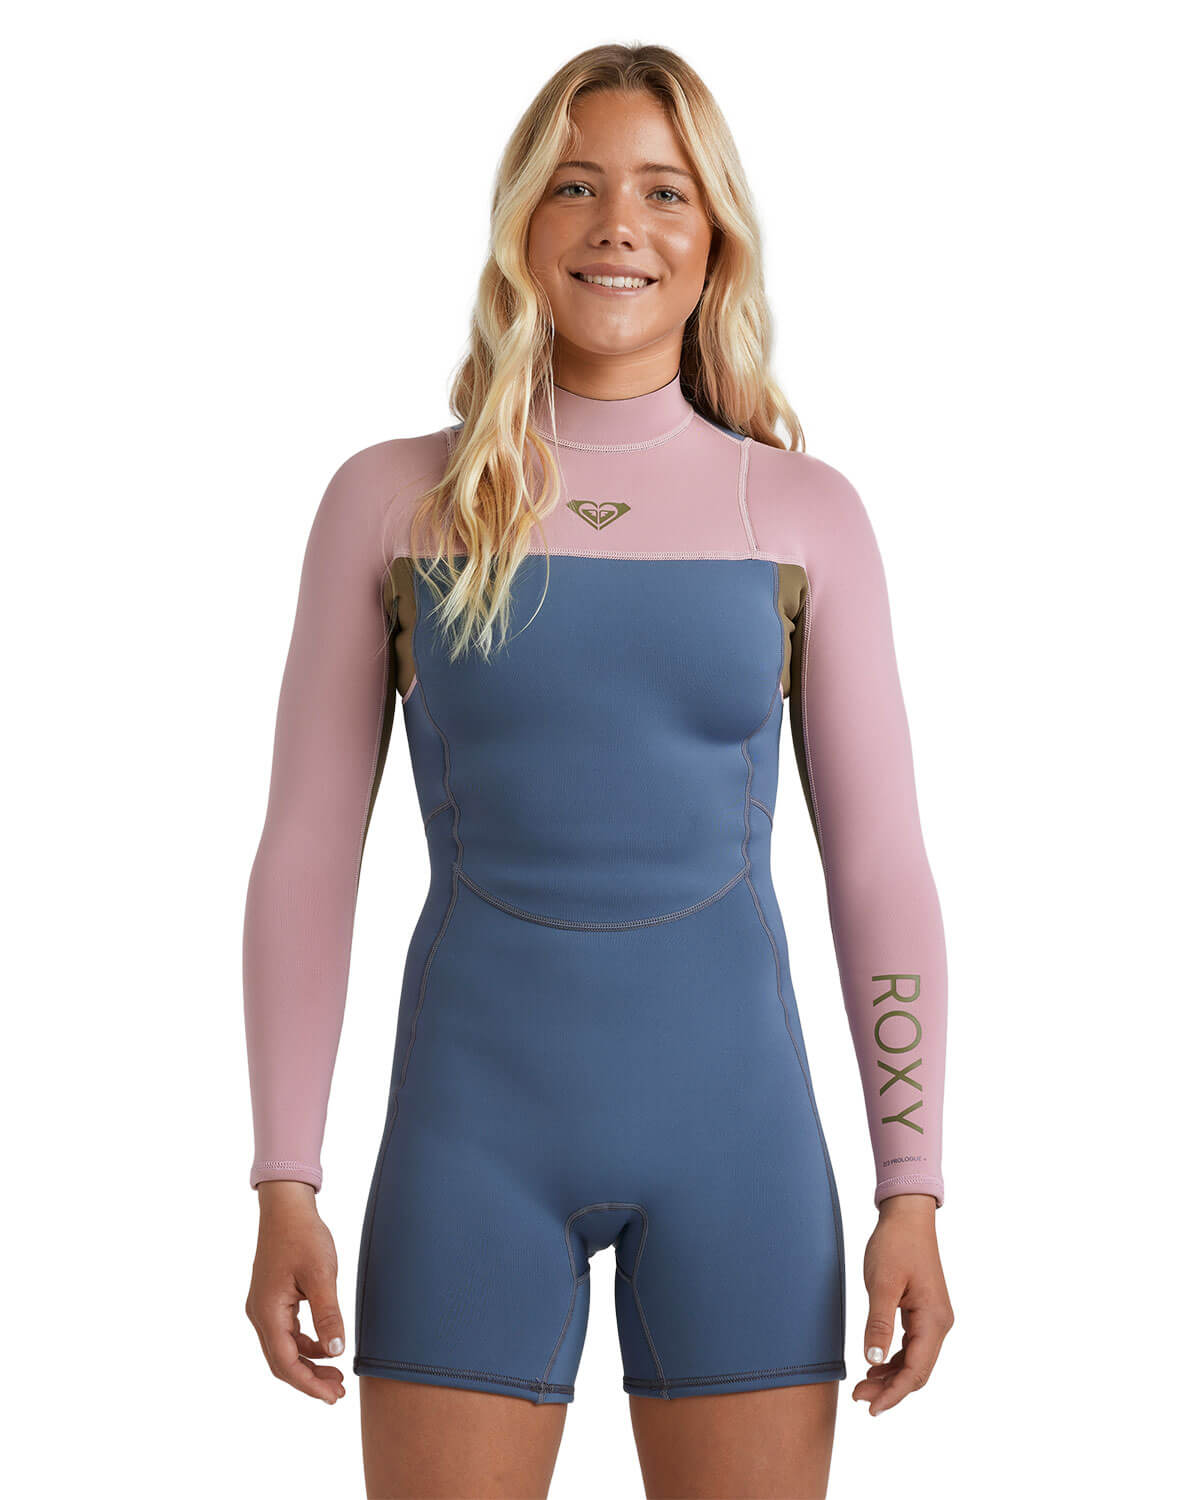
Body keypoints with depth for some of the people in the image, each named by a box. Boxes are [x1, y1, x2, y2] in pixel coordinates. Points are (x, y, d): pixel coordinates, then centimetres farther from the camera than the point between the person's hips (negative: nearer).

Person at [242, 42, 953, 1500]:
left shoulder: (805, 512, 3)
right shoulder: (395, 499, 1)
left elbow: (881, 870, 4)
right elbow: (306, 852, 2)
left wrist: (913, 1194, -1)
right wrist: (284, 1188, -3)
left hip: (734, 1118, 1)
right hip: (478, 1119, -1)